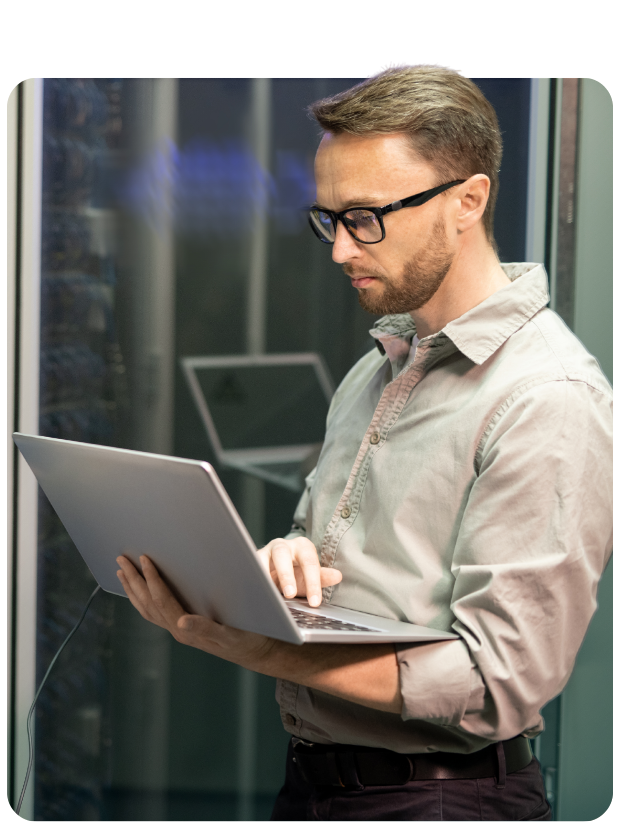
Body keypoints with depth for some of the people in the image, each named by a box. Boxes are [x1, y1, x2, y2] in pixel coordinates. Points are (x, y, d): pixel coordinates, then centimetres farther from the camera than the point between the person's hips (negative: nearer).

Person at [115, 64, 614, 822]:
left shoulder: (549, 398, -17)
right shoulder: (377, 369, 9)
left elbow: (498, 683, -23)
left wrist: (248, 647, -26)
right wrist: (286, 562, -8)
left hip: (440, 795, -7)